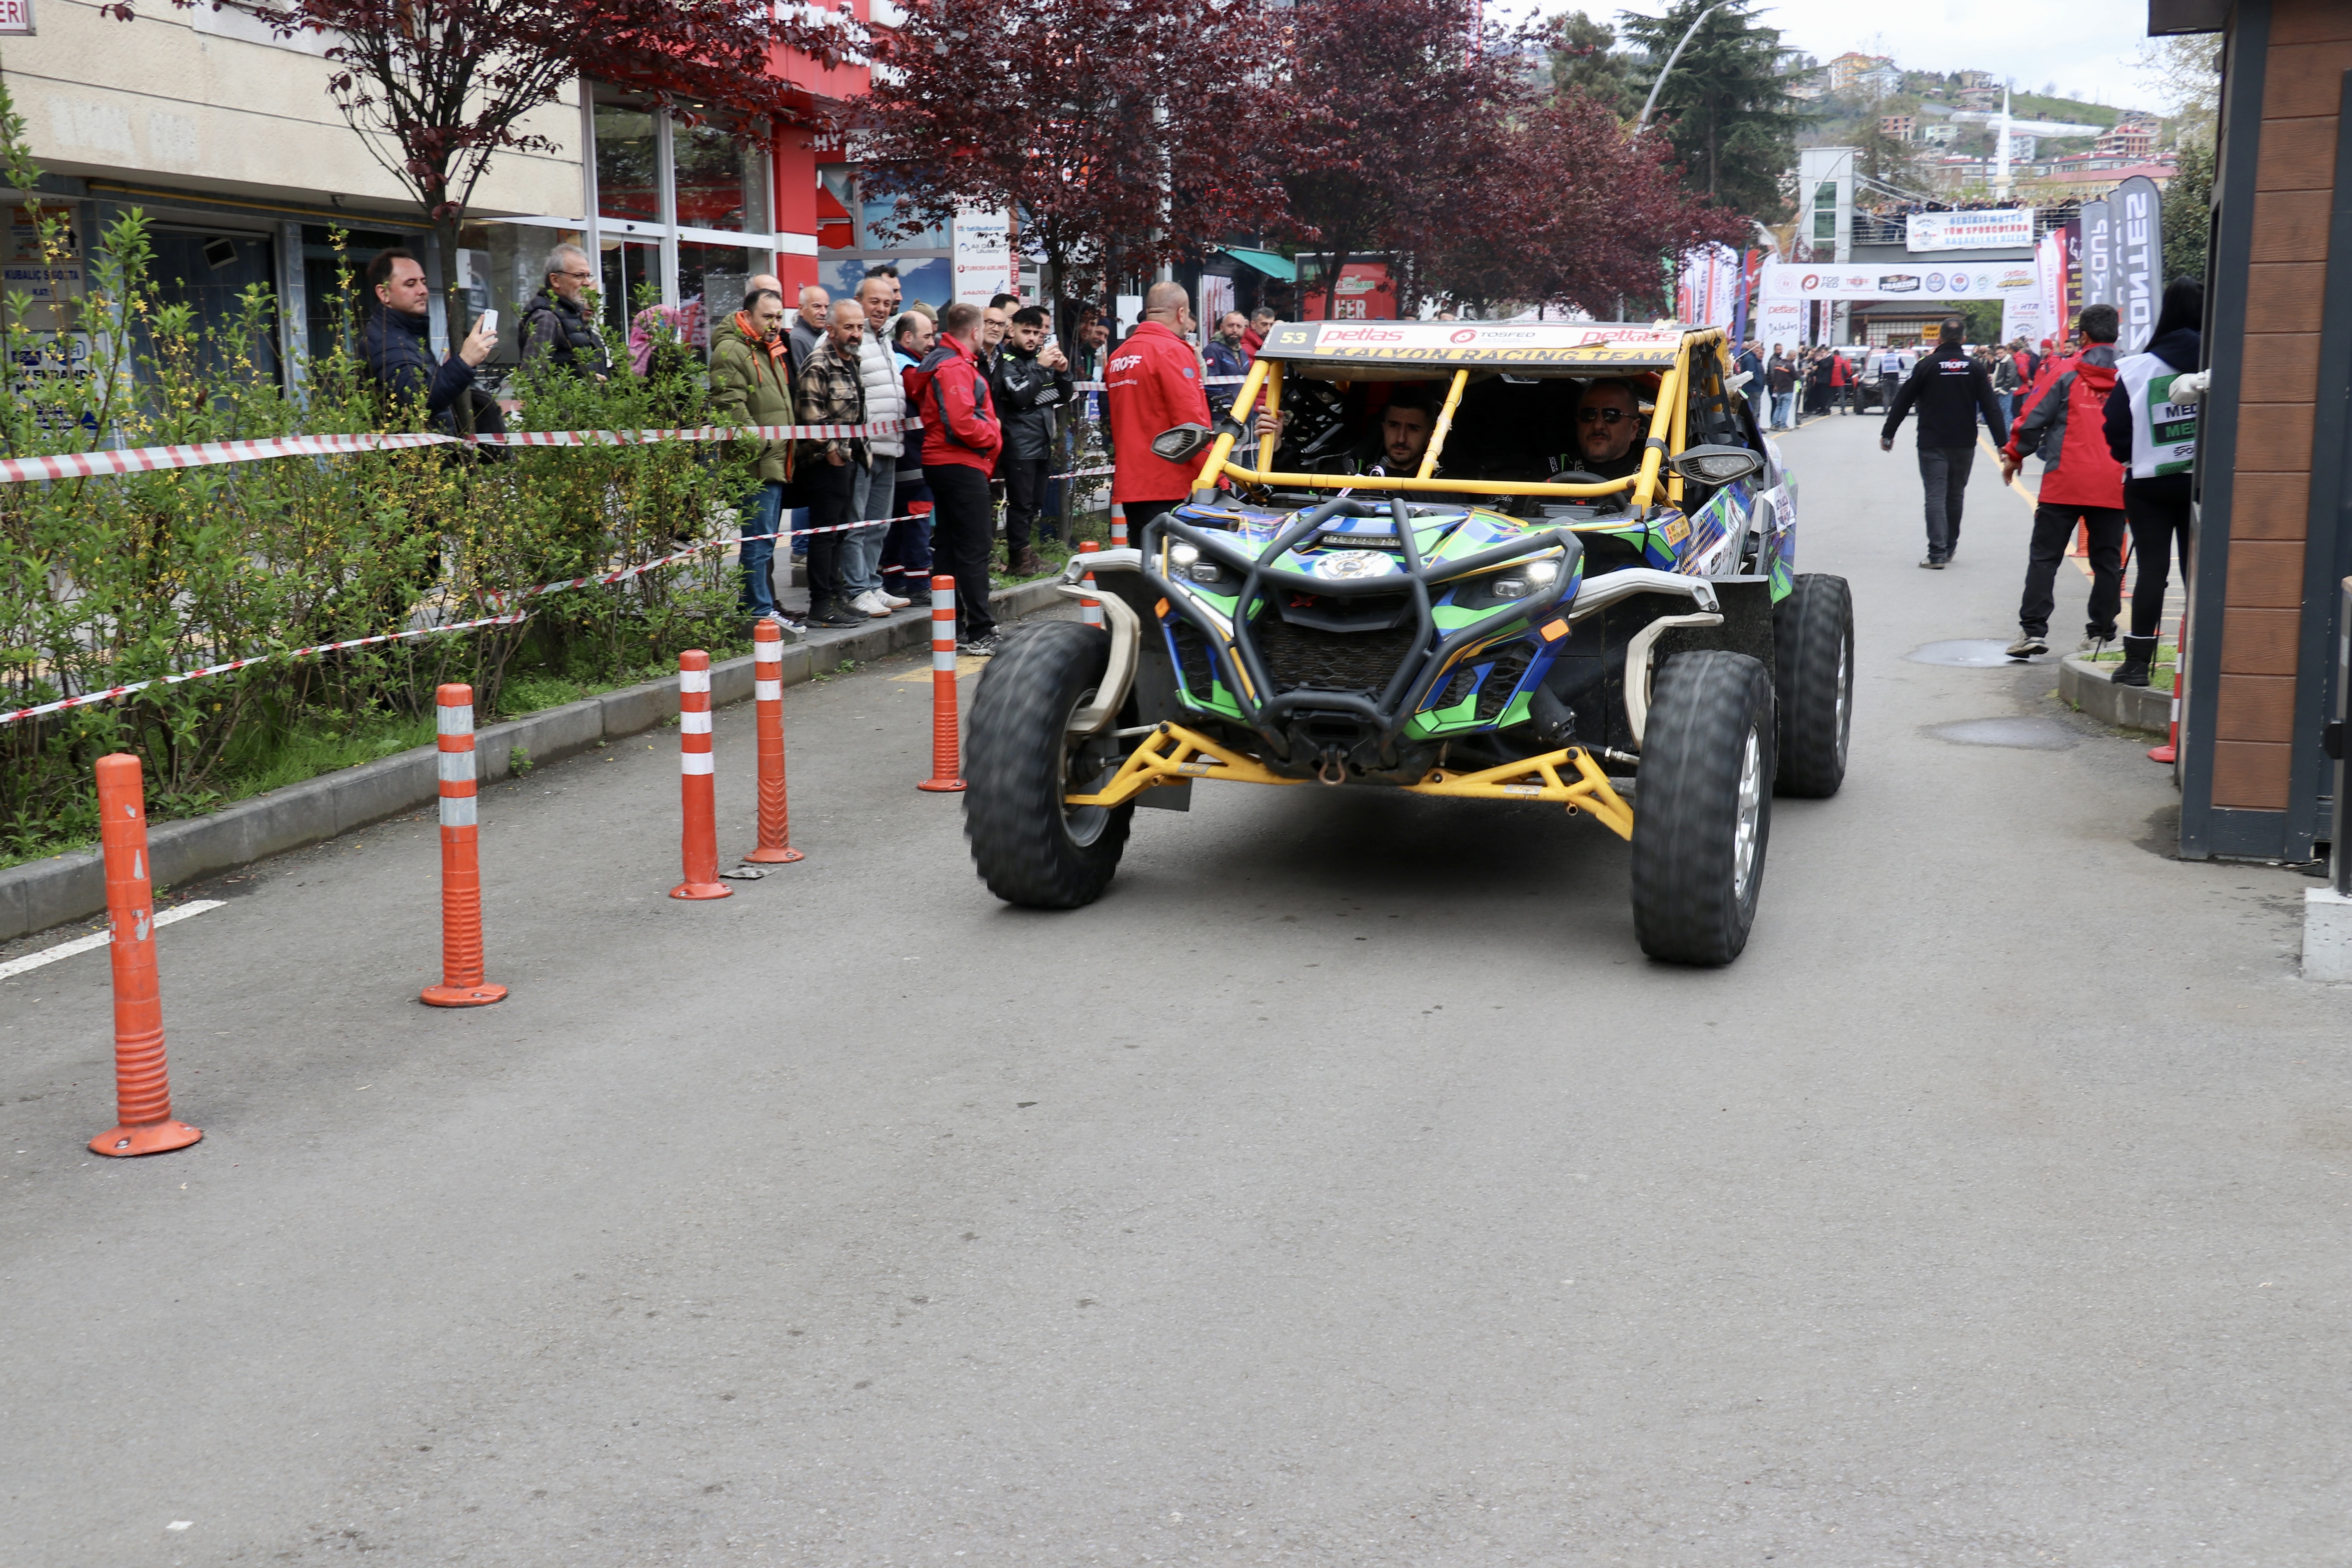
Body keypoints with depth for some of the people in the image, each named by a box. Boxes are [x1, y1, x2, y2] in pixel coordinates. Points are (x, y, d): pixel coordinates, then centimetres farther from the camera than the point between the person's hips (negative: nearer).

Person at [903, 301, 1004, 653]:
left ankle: (952, 629, 18)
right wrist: (994, 436, -8)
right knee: (974, 550, -8)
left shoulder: (936, 363, 16)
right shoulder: (956, 367, -15)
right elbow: (963, 424, -23)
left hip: (939, 463, 11)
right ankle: (979, 633, -8)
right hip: (962, 466, -10)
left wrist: (989, 429, 12)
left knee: (949, 548, 12)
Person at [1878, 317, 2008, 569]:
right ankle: (1949, 548, 24)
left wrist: (1887, 434, 8)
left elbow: (1902, 402, -1)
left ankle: (1937, 553, -15)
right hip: (1965, 444, 3)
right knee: (1956, 495, 15)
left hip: (1932, 444, -2)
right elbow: (1991, 408, 0)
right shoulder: (1975, 368, 2)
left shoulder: (1928, 365, -3)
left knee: (1936, 496, -5)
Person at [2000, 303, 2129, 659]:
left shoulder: (2067, 374, -2)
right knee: (2107, 561, 10)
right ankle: (2101, 633, 12)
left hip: (2064, 484, -2)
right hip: (2113, 486, 3)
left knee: (2044, 557, 2)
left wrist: (2013, 456, 12)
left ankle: (2032, 629, -4)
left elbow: (2034, 418, -2)